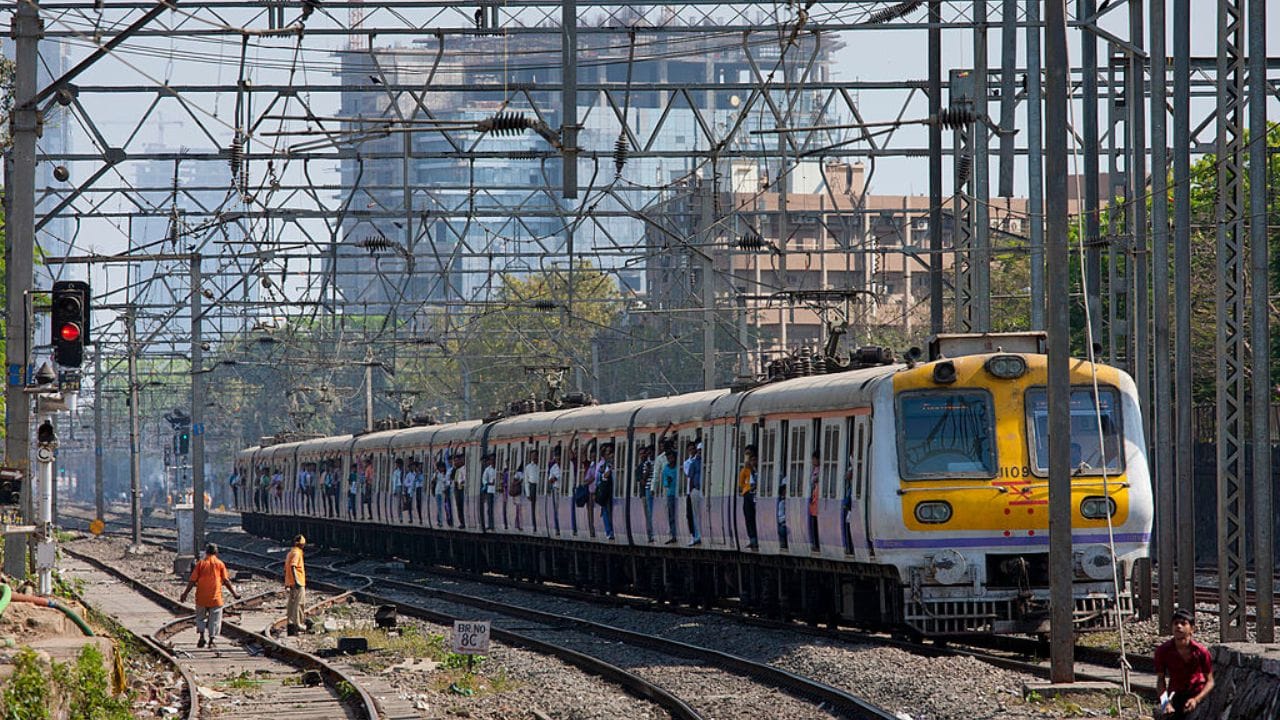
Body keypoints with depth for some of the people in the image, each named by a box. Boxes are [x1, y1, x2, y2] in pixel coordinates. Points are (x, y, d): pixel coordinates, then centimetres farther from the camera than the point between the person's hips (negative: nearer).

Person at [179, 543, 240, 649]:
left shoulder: (200, 564, 0)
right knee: (215, 620, 6)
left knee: (201, 617, 15)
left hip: (201, 597, 1)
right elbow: (226, 581, 1)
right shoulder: (220, 564, 0)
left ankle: (201, 636, -1)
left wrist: (185, 594, 4)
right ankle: (212, 640, 1)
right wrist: (234, 593, 13)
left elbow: (192, 581, -2)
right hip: (215, 597, 0)